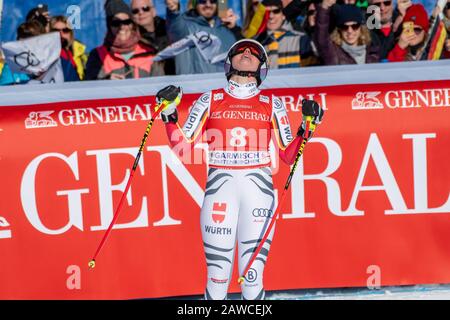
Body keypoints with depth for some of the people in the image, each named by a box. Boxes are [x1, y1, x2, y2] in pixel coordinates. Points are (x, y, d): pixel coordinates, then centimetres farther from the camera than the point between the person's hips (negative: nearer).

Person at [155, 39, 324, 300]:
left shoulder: (273, 105, 12)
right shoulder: (209, 101, 12)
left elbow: (289, 155, 11)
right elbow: (182, 149, 8)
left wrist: (307, 126, -2)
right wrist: (169, 114, -4)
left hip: (259, 190, 0)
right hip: (220, 189, 0)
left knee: (253, 276, -5)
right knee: (218, 276, -4)